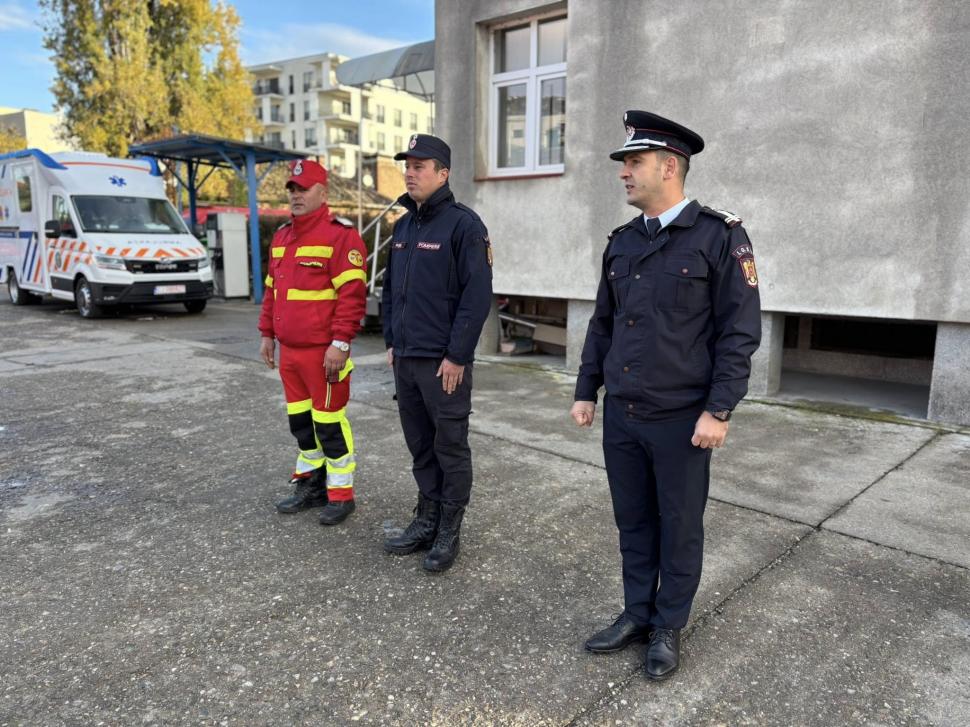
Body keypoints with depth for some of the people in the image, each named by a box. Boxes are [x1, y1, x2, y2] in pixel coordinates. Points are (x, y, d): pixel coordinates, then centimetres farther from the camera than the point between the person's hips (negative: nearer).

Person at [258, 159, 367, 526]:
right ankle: (310, 484, 31)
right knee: (300, 420, 16)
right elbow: (272, 289, 21)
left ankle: (341, 494, 14)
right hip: (288, 350, 8)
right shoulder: (282, 236, 16)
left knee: (329, 422, 0)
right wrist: (267, 334, 18)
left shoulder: (340, 234, -11)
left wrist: (341, 343, -22)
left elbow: (352, 293, -18)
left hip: (323, 351, -8)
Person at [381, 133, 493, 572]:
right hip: (405, 358, 7)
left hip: (444, 362, -7)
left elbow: (477, 295, -15)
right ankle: (426, 521, 28)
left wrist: (457, 356, -17)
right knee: (419, 445, 15)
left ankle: (449, 532, 17)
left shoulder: (463, 225, -9)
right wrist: (391, 342, 13)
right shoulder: (402, 227, 14)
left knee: (450, 447, 4)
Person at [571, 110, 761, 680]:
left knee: (680, 526, 10)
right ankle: (638, 614, 33)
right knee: (633, 520, 15)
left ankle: (669, 628, 28)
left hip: (682, 419, -5)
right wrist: (587, 391, 12)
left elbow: (740, 331, -11)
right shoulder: (622, 243, 9)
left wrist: (718, 410, -15)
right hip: (621, 414, 5)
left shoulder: (720, 237, -8)